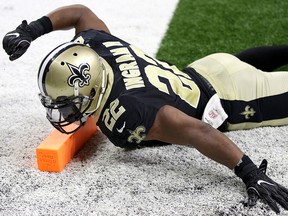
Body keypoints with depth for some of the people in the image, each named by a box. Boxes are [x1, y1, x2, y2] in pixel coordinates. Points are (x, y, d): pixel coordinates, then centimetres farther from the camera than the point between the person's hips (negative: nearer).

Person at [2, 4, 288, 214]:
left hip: (226, 97, -7)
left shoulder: (124, 115, -43)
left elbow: (198, 133, -48)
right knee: (243, 62, 42)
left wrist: (251, 175, -47)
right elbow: (81, 12, 0)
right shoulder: (95, 45, -21)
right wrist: (29, 31, -8)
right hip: (206, 69, 7)